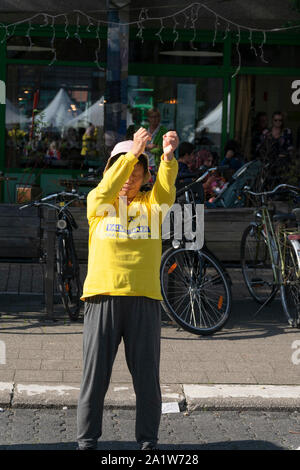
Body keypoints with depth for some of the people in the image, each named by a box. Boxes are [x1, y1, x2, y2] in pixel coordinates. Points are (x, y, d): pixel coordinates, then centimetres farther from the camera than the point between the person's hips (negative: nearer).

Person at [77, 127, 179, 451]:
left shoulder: (150, 203, 12)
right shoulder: (97, 202, 10)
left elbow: (166, 192, -9)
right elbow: (107, 189, -11)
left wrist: (168, 158, -28)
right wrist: (131, 153, -24)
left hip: (144, 297, 1)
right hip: (102, 296, -1)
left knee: (147, 376, 4)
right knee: (95, 374, 4)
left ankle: (148, 441, 16)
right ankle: (86, 441, 16)